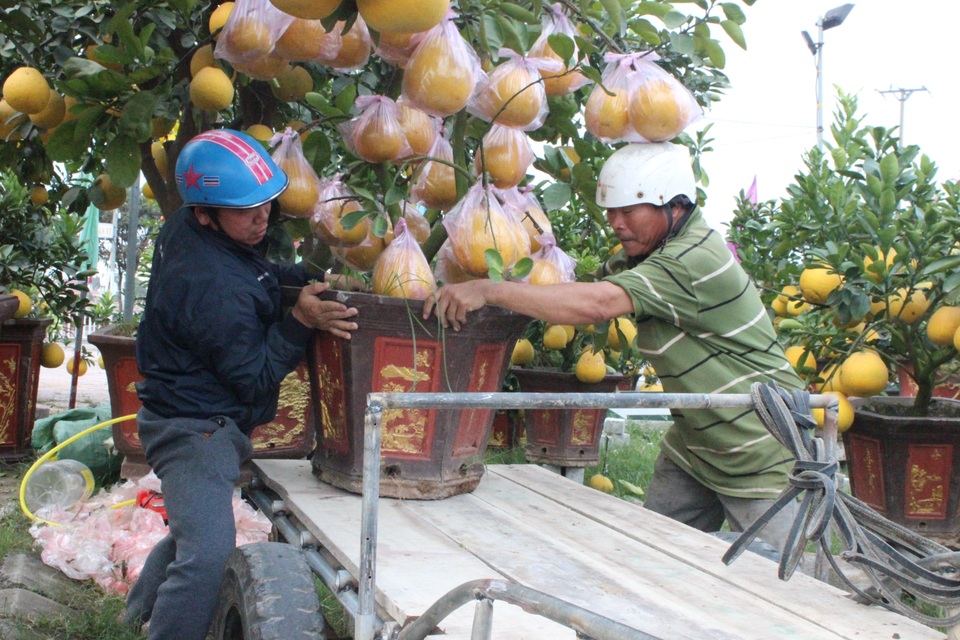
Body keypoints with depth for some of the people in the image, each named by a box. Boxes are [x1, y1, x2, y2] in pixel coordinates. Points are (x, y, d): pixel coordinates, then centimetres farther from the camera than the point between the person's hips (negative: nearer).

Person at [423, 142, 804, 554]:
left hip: (763, 455, -9)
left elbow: (596, 305, -37)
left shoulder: (695, 260, -27)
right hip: (693, 444, 9)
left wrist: (489, 291, -40)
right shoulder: (643, 253, 6)